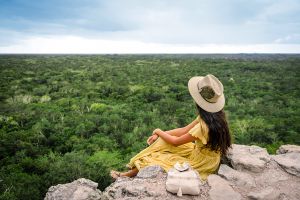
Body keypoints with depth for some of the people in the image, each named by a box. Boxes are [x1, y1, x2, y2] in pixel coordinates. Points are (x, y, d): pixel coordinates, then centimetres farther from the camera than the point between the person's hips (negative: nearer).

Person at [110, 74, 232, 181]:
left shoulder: (204, 126, -35)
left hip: (201, 163, -7)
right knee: (162, 141, 6)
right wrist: (159, 135, -2)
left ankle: (129, 174, 26)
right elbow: (185, 130, -1)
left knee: (153, 160, 1)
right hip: (202, 152, 7)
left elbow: (176, 142, -19)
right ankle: (134, 168, 19)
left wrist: (159, 132, 0)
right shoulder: (215, 115, -8)